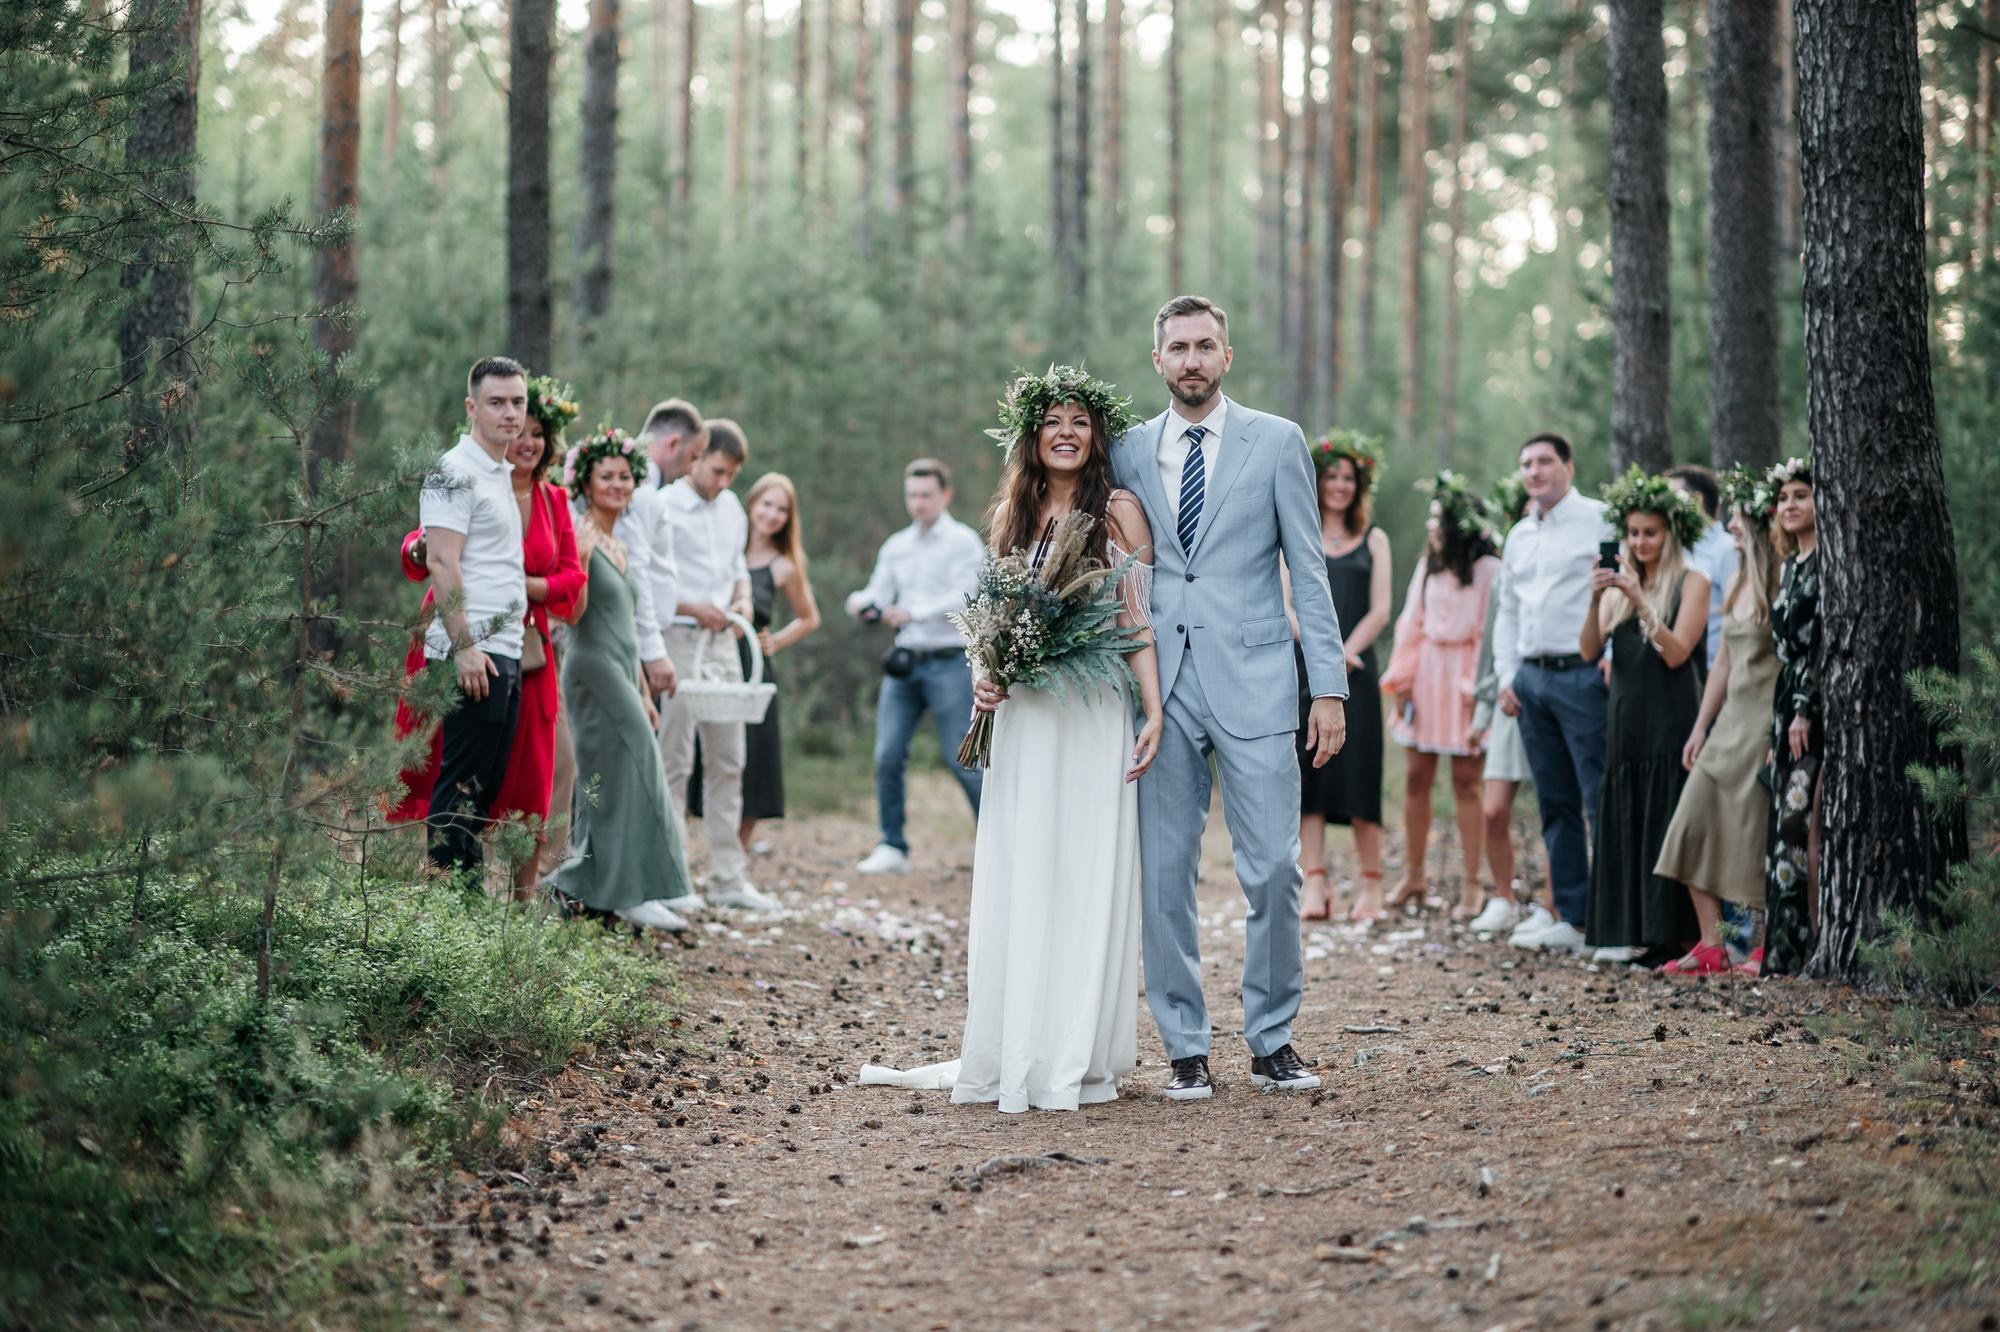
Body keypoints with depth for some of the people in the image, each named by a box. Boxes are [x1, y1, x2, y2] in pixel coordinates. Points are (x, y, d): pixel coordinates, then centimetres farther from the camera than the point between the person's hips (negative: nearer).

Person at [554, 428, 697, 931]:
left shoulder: (620, 546, 17)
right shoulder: (580, 538, -9)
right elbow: (572, 612, -19)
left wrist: (643, 690, 21)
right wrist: (580, 560, -29)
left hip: (619, 673, 9)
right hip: (594, 670, -9)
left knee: (606, 784, 8)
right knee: (630, 775, -11)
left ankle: (578, 886, 13)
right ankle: (631, 892, -9)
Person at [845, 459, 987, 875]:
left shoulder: (963, 541, -1)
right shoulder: (896, 547, 15)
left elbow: (964, 598, -14)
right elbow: (879, 595, 9)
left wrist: (912, 613, -24)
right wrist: (862, 603, -15)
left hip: (950, 664, -5)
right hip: (905, 661, 5)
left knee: (961, 759, -4)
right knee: (887, 755, -3)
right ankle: (892, 848, 6)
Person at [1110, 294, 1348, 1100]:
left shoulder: (1277, 443, 5)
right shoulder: (1128, 452, 11)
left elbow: (1308, 572, 3)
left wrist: (1329, 687, -3)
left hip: (1253, 680, -2)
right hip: (1162, 685, 2)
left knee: (1273, 869, -5)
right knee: (1163, 873, 2)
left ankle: (1272, 1039, 10)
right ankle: (1185, 1048, 11)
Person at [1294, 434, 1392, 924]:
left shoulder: (1374, 541, 13)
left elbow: (1379, 611, 5)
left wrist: (1344, 655, -9)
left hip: (1355, 671, 0)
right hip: (1304, 669, 0)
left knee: (1358, 774, -4)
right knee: (1307, 774, -5)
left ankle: (1371, 884, 2)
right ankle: (1315, 883, -6)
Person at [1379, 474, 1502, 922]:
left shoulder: (1488, 570, -7)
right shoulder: (1428, 565, 12)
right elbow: (1410, 623, 12)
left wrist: (1477, 686, -15)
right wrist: (1402, 678, 6)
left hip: (1464, 678, -6)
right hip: (1426, 676, 6)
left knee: (1466, 781, -3)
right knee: (1416, 778, 7)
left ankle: (1471, 885, 3)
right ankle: (1413, 876, 16)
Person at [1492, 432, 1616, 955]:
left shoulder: (1597, 521, -4)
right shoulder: (1520, 535, 19)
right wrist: (1506, 676, 14)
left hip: (1582, 674, -7)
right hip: (1531, 677, 7)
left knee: (1601, 799, -8)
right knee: (1555, 803, 9)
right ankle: (1570, 916, 13)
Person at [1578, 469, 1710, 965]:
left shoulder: (1691, 583, -3)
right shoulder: (1620, 584, 11)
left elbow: (1676, 652, -13)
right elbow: (1589, 650, 1)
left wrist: (1641, 602, -18)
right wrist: (1596, 599, -14)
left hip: (1671, 723, -5)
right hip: (1626, 720, 5)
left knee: (1665, 825, -5)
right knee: (1623, 825, 4)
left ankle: (1667, 934, -2)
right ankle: (1626, 933, 8)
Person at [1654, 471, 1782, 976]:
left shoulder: (1782, 584, -11)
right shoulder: (1737, 584, 14)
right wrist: (1700, 727, 18)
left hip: (1767, 721, -8)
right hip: (1730, 720, 8)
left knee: (1758, 835, -2)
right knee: (1695, 822, 1)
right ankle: (1710, 946, 4)